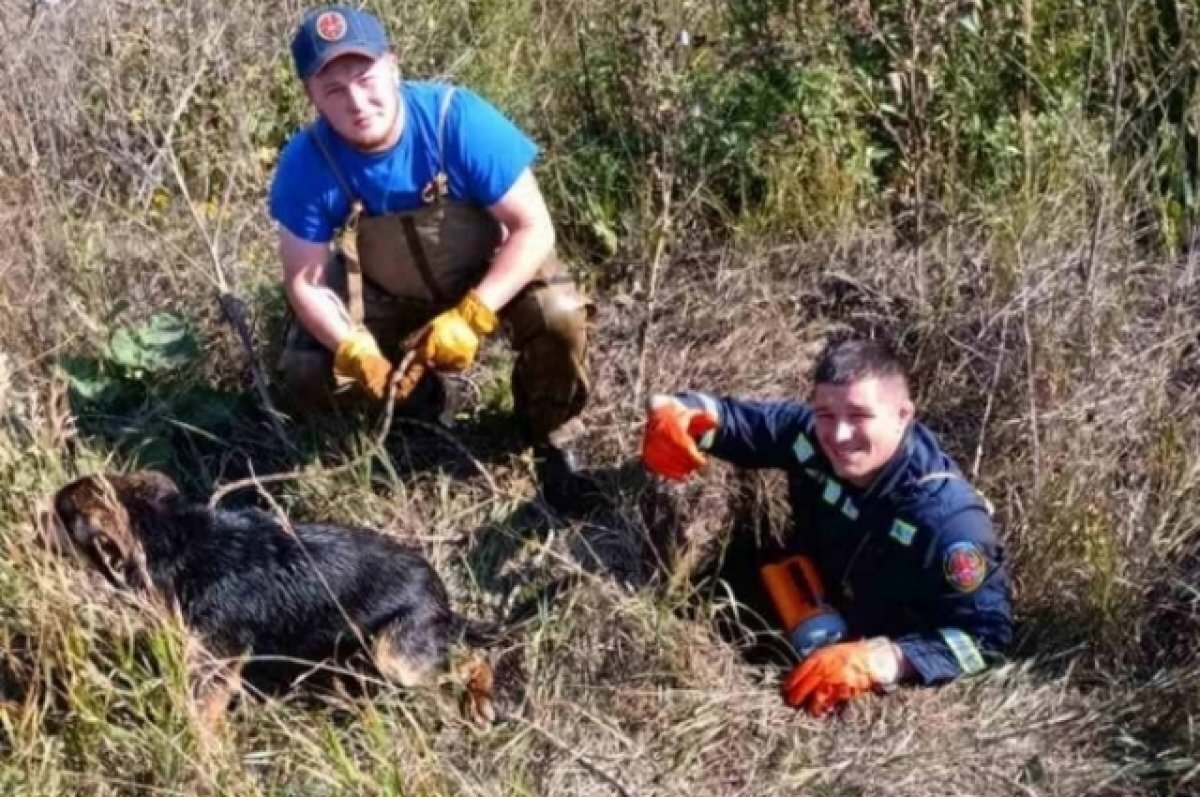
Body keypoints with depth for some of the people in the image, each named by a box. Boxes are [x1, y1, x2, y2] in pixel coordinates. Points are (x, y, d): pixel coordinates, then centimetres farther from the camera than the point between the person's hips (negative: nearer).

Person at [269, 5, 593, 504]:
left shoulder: (458, 119, -30)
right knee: (307, 377, -16)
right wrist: (355, 349, -35)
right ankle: (418, 398, 14)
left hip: (491, 273, -2)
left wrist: (470, 317, -36)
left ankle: (552, 437, -1)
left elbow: (534, 229, -26)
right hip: (386, 294, 2)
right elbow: (305, 281, -16)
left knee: (559, 316, -31)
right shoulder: (307, 164, -24)